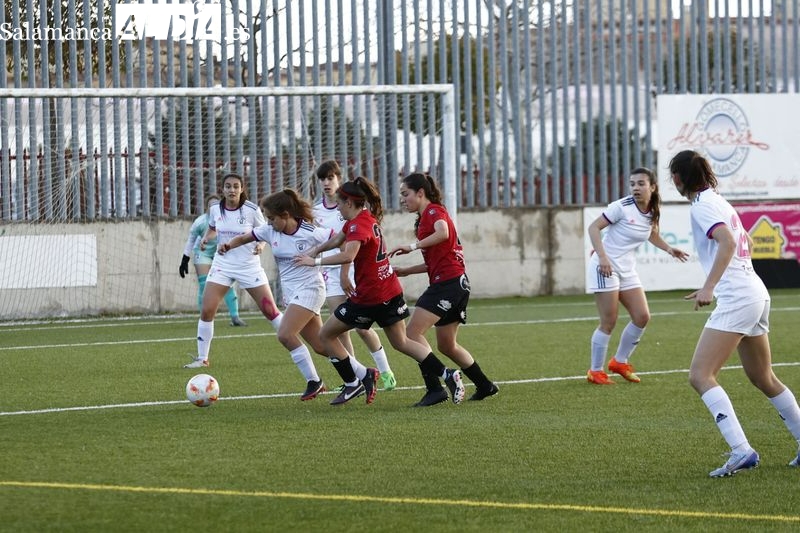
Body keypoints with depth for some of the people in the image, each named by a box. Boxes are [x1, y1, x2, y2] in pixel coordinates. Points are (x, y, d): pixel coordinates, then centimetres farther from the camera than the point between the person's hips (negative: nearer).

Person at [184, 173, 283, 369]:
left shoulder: (252, 210, -13)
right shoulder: (215, 210, -3)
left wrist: (260, 244, -22)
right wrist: (206, 238, -4)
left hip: (249, 266, -2)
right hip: (222, 265, 2)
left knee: (270, 311, 0)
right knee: (206, 311, -8)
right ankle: (202, 358, 3)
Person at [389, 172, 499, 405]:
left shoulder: (434, 211, -7)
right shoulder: (425, 218, 22)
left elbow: (443, 233, -30)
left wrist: (414, 246, -31)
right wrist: (406, 271, 19)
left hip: (448, 282, -10)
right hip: (457, 283, 10)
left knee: (413, 332, -17)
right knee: (447, 345, 18)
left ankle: (434, 388, -21)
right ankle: (485, 386, 27)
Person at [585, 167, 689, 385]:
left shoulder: (652, 213, 4)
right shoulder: (622, 207, -17)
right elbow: (593, 227, -18)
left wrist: (668, 249, 13)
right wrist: (602, 256, -29)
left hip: (627, 269, 7)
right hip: (606, 267, -7)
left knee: (642, 317, 3)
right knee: (609, 322, -7)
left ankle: (619, 361, 21)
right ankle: (595, 371, 6)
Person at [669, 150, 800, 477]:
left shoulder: (703, 205, -9)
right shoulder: (718, 201, 18)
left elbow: (727, 242, -25)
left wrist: (709, 286, -32)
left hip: (736, 300, -10)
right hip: (755, 294, 10)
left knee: (700, 376, -15)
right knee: (764, 379, 21)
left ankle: (741, 451, -26)